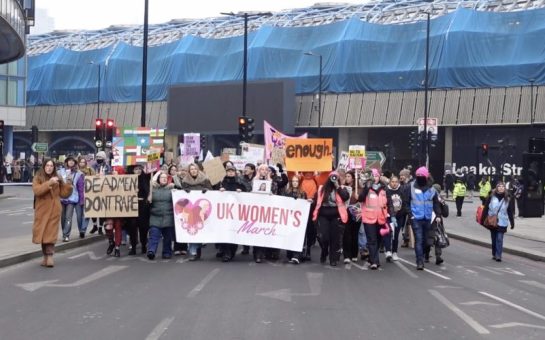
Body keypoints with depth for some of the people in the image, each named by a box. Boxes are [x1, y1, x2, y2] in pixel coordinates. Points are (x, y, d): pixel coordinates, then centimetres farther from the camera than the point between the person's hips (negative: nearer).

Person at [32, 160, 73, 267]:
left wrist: (68, 184, -9)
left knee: (51, 233, -8)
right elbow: (37, 191, -16)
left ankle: (49, 256, -12)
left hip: (54, 210, 0)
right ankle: (46, 256, 16)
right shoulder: (38, 178, 2)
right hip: (42, 210, 0)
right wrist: (49, 183, -24)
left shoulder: (57, 179, 8)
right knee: (43, 233, 6)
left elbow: (64, 194, 6)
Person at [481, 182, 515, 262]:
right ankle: (494, 254, 25)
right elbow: (486, 209, -1)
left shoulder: (508, 199, 0)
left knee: (499, 239, -8)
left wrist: (512, 223, 5)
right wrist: (483, 220, -3)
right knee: (494, 239, 11)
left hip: (502, 222, -1)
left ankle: (498, 256, -5)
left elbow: (510, 212, 5)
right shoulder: (491, 197, -3)